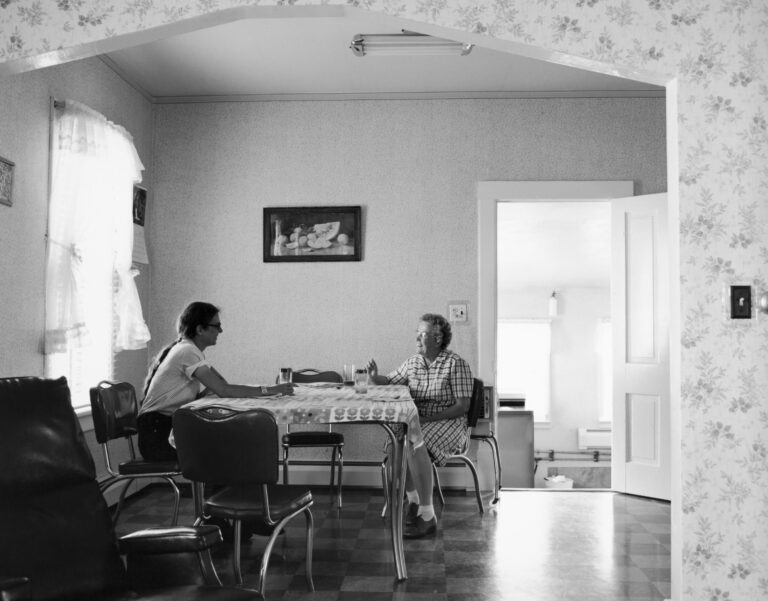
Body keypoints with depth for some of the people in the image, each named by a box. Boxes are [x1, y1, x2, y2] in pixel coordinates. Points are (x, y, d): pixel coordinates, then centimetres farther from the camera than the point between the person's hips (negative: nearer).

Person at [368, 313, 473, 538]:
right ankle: (413, 499, -4)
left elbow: (463, 406, -13)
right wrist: (374, 377, -3)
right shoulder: (413, 362, 9)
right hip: (418, 422, 6)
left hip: (448, 423, -6)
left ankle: (428, 516, -24)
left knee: (415, 444, -33)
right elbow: (390, 381, 21)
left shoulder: (456, 364, -9)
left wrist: (428, 418, -21)